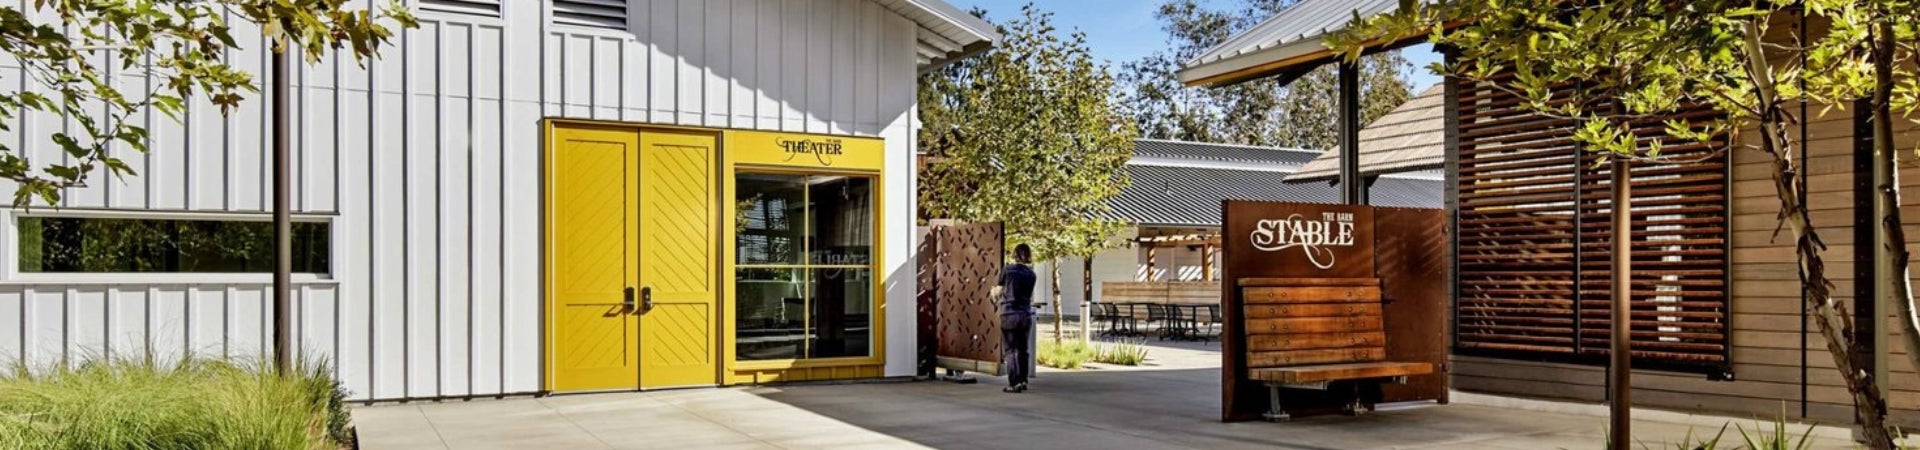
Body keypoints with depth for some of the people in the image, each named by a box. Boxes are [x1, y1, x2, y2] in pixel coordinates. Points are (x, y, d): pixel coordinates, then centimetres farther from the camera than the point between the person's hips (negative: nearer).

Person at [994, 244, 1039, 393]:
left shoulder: (1008, 270, -5)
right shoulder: (1031, 274, 4)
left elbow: (999, 292, 2)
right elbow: (1030, 296, 8)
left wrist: (994, 291, 24)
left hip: (1009, 314, -3)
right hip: (1026, 314, 3)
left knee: (1011, 350, -1)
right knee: (1023, 349, 13)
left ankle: (1014, 383, -4)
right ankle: (1023, 380, 20)